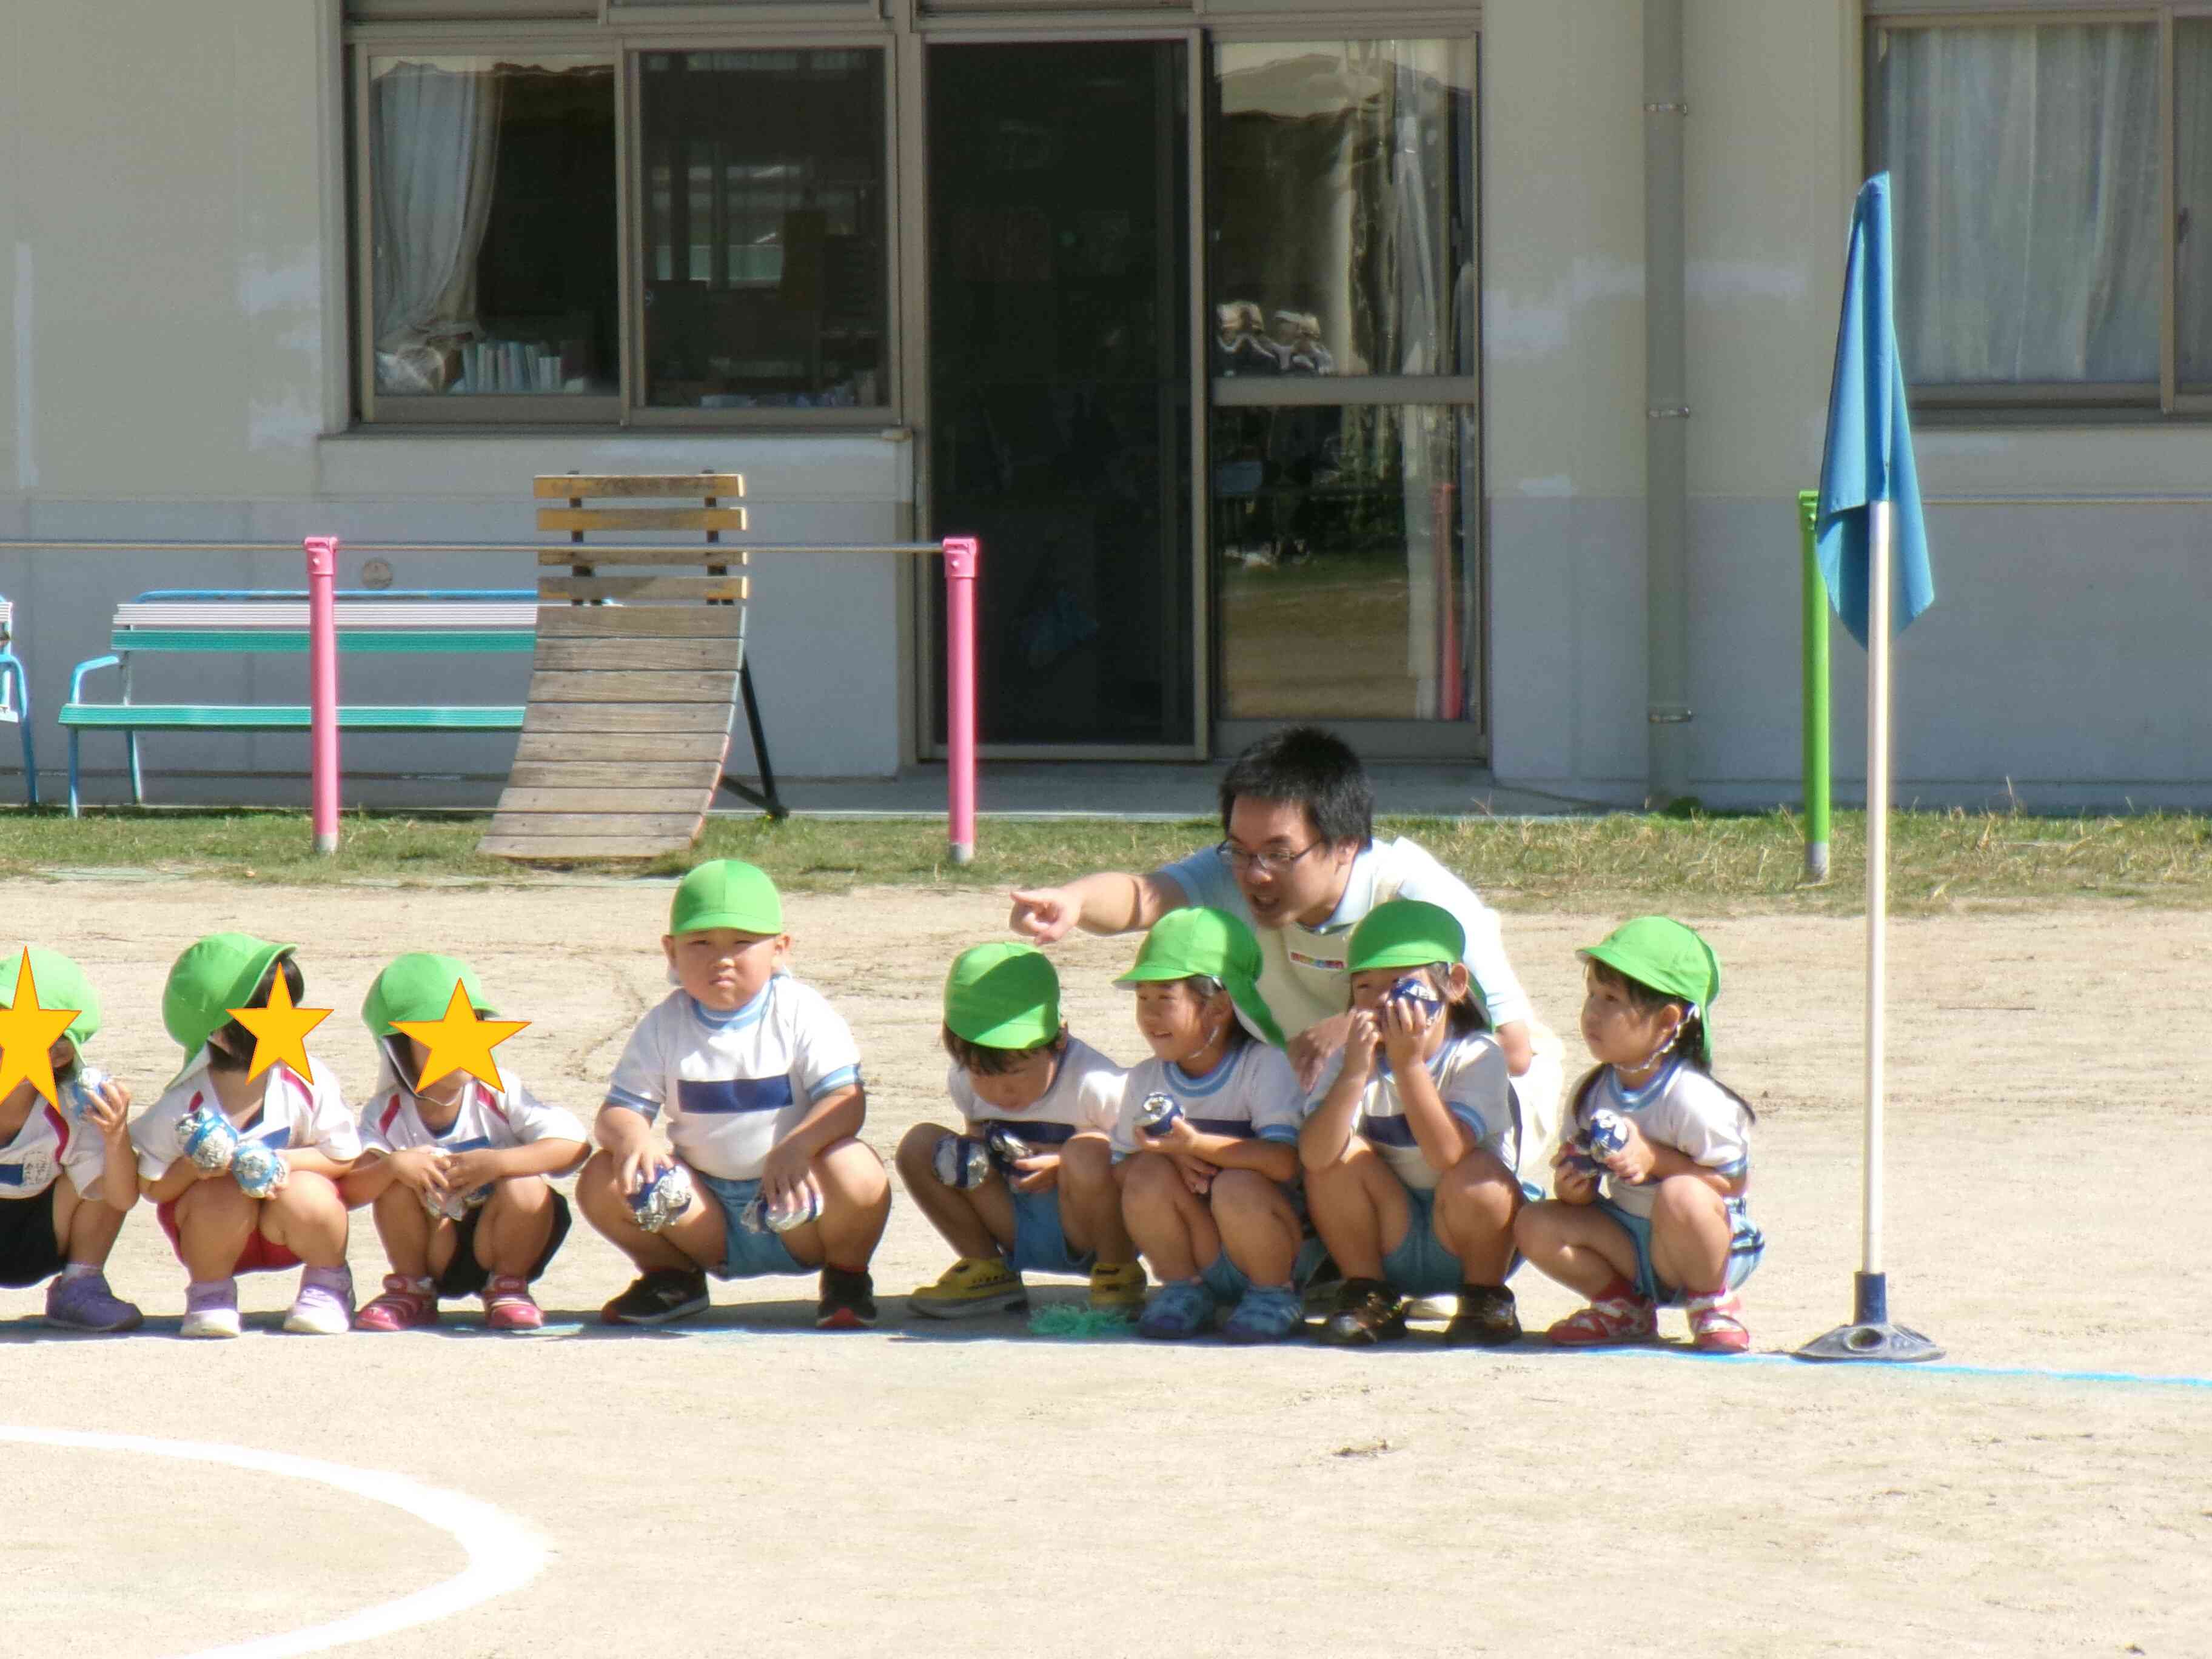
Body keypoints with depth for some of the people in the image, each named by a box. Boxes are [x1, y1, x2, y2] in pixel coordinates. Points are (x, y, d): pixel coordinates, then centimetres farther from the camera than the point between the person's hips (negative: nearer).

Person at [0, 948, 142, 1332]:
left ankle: (80, 1287, -5)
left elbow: (121, 1199, -24)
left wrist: (117, 1137, -42)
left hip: (31, 1250, 2)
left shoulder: (72, 1114, -20)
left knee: (110, 1166, -16)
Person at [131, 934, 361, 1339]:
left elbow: (345, 1156, -9)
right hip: (217, 1231, -1)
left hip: (283, 1230, 1)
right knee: (223, 1196, -35)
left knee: (306, 1199, -32)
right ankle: (210, 1290, -3)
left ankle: (328, 1284, 2)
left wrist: (283, 1162, -26)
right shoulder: (184, 1103, -22)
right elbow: (152, 1186, -11)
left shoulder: (309, 1081, -18)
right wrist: (193, 1168, -31)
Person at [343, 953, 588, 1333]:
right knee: (396, 1183, -24)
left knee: (523, 1188, -31)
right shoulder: (389, 1112, -11)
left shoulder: (499, 1091, -15)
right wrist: (392, 1165, -41)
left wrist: (495, 1163, -36)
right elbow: (346, 1191, -21)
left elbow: (574, 1144, -25)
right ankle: (411, 1292, -2)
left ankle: (508, 1287, -4)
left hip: (503, 1242, -1)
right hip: (436, 1255, 1)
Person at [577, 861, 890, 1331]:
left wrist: (795, 1147, -37)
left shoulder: (802, 1014, -7)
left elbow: (846, 1101, -16)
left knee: (854, 1171, -34)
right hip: (709, 1219, 2)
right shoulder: (663, 1027, 0)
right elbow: (620, 1109, -5)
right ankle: (672, 1277, 10)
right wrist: (631, 1137, -31)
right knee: (601, 1180, -18)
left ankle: (847, 1278, 0)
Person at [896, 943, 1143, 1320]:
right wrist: (967, 1153, -9)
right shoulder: (965, 1080, -4)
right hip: (1020, 1230, 5)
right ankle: (988, 1271, 4)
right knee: (918, 1145, -9)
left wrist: (1065, 1164, -28)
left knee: (1088, 1151, -37)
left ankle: (1117, 1271, -11)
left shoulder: (1093, 1084, -23)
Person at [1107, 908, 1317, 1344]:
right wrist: (1169, 1158, -19)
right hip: (1203, 1260, 4)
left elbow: (1284, 1161, -27)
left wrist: (1194, 1144, -37)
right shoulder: (1146, 1080, 3)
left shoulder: (1265, 1065, -14)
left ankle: (1275, 1295, -8)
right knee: (1148, 1174, -20)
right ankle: (1183, 1290, -1)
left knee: (1238, 1186, -34)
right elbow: (1119, 1165, 3)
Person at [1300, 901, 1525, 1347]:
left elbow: (1446, 1154, -33)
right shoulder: (1353, 1060, -8)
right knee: (1340, 1154, -20)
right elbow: (1314, 1156, -26)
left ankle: (1486, 1301, -6)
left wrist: (1410, 1064, -39)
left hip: (1472, 1243, -3)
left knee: (1474, 1174, -32)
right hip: (1389, 1240, 3)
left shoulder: (1478, 1057, -17)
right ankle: (1369, 1298, -4)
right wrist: (1355, 1073, -38)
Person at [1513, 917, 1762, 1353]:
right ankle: (1622, 1307, 7)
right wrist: (1573, 1187, -19)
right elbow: (1579, 1182, 7)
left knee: (1679, 1196, -38)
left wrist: (1654, 1159, -26)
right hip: (1630, 1244, 6)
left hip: (1702, 1250, -6)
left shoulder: (1694, 1099, -20)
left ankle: (1714, 1301, -10)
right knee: (1535, 1226, -14)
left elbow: (1734, 1179, -18)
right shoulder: (1591, 1093, 0)